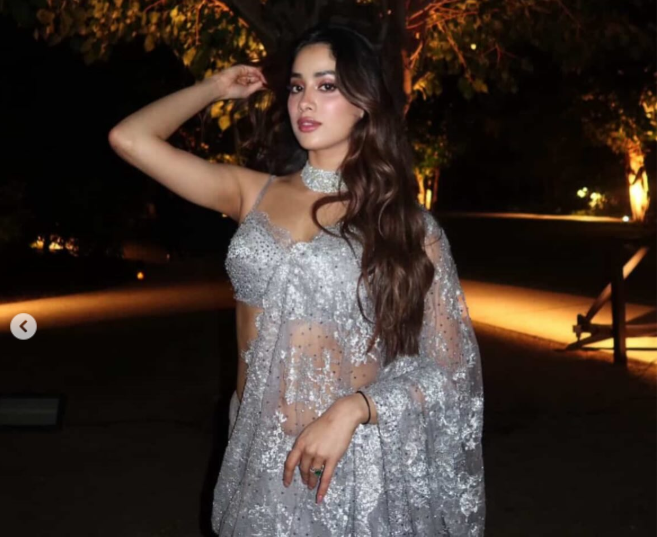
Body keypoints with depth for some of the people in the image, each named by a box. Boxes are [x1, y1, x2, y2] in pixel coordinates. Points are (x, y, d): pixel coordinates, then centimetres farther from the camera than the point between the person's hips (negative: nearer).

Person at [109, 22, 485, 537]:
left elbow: (452, 367, -7)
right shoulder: (255, 193, 2)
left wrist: (352, 410, -20)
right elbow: (130, 139, -2)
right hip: (257, 457, 3)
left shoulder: (406, 223, -5)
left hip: (354, 464, -2)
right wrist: (216, 87, 9)